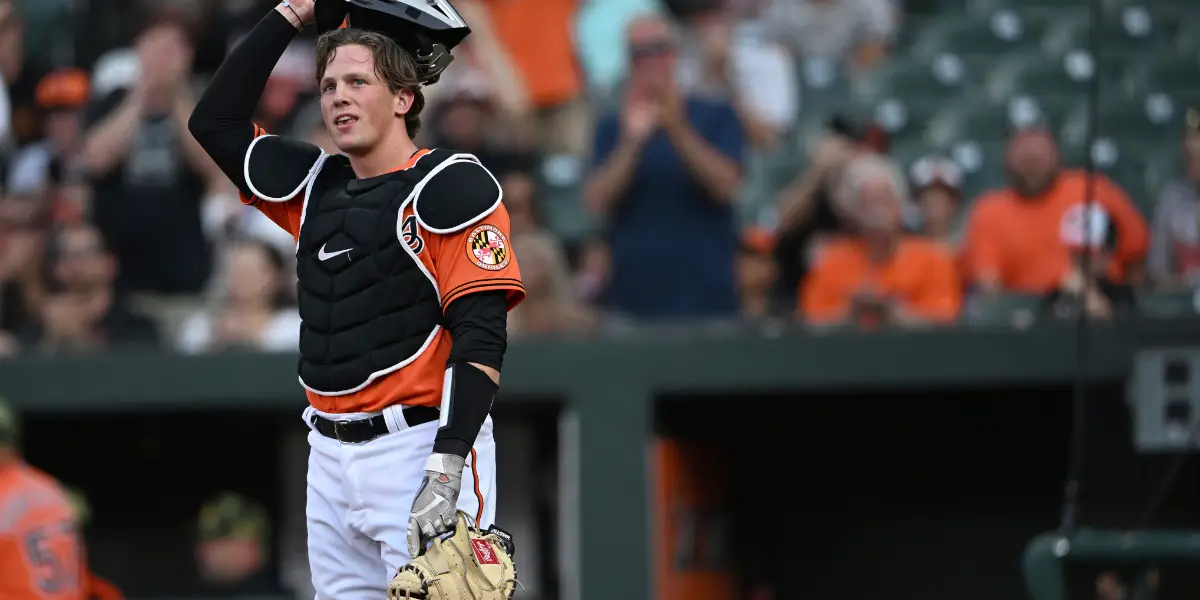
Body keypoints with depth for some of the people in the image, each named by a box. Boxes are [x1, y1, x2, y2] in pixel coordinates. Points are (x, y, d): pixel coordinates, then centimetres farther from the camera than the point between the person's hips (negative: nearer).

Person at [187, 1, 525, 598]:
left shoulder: (451, 186, -5)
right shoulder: (316, 185, 15)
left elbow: (479, 338, -13)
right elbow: (215, 122, 23)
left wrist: (445, 475, -22)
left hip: (420, 449, -7)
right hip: (330, 456, 7)